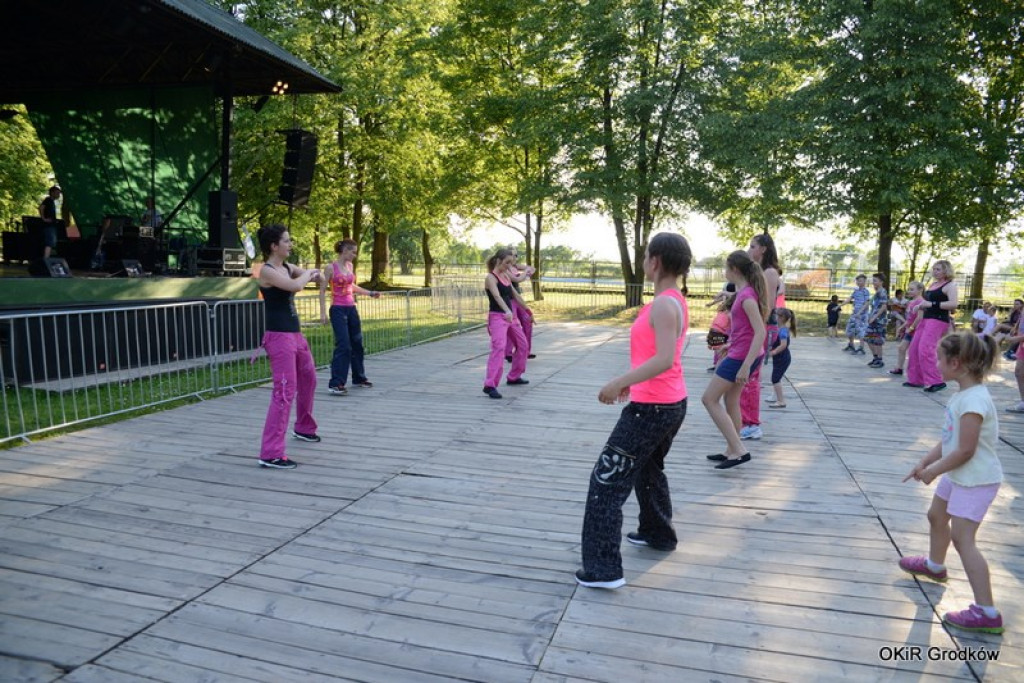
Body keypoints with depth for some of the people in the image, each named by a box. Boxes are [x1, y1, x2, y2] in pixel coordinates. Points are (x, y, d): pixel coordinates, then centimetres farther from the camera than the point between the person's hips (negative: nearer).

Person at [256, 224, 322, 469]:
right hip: (279, 337, -10)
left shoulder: (287, 268, 11)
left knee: (309, 379, 24)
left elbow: (316, 277, 16)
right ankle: (271, 453, -11)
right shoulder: (267, 271, -14)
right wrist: (307, 273, -9)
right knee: (285, 392, -13)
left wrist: (311, 275, -7)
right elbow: (295, 286, -30)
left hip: (295, 334, 10)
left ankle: (304, 428, 45)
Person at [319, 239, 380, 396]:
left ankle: (359, 378, 28)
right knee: (343, 346, -13)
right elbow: (322, 290, -8)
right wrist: (323, 312, -14)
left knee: (357, 344, 13)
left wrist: (370, 293, 22)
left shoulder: (350, 266, 11)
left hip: (352, 309, 7)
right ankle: (334, 384, -9)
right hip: (338, 310, -7)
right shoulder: (330, 267, -9)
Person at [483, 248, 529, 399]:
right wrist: (507, 311, -46)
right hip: (497, 317, -9)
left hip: (511, 316, 9)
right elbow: (497, 296, -30)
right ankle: (490, 385, -25)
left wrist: (528, 310, 27)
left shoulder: (505, 276, 13)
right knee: (499, 347, -23)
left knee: (522, 345, 18)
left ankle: (514, 376, 34)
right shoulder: (490, 278, -12)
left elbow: (516, 295, 22)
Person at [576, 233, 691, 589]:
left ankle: (603, 568, 0)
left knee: (606, 481, -4)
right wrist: (632, 382, 18)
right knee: (648, 469, 30)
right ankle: (658, 534, 47)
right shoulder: (675, 301, 10)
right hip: (671, 402, 10)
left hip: (651, 407, -10)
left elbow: (664, 360, -32)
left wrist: (618, 382, -28)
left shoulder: (664, 305, -21)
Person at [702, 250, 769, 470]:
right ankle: (731, 451, 25)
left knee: (709, 399, -3)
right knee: (730, 399, 17)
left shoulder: (747, 296, -20)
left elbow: (761, 332, -26)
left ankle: (738, 451, -5)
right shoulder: (747, 291, 8)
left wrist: (746, 366, -29)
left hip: (741, 356, -10)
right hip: (741, 354, 10)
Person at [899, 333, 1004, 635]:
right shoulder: (964, 394, 3)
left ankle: (987, 613, -4)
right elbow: (949, 439, 9)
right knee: (936, 516, 26)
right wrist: (924, 462, 5)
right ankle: (934, 565, 51)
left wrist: (933, 470, -13)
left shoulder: (973, 401, -28)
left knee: (962, 538, -11)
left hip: (976, 481, -10)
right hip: (958, 475, 10)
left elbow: (965, 451, -26)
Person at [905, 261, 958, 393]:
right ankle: (916, 379, 17)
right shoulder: (933, 285, 18)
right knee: (914, 349, 8)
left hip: (938, 320, -9)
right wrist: (921, 306, 12)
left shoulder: (950, 285, -7)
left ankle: (936, 381, -14)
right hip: (925, 319, 9)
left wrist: (931, 304, -20)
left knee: (925, 349, -19)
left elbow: (954, 304, -21)